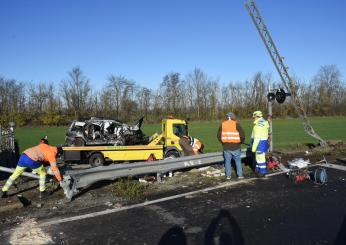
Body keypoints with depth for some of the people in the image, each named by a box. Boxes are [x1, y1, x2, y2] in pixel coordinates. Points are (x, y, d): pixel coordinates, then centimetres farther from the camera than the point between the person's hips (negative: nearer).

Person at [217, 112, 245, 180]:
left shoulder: (222, 125, 3)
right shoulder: (236, 124, -6)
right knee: (238, 161, 11)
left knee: (227, 161, 11)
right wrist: (240, 142, 9)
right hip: (235, 147, -2)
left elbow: (219, 136, 7)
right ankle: (240, 175, 14)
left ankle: (228, 175, 13)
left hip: (226, 147, 2)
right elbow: (242, 135, -8)